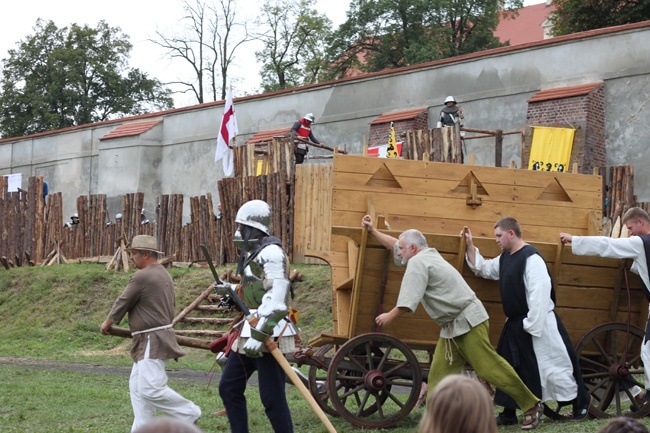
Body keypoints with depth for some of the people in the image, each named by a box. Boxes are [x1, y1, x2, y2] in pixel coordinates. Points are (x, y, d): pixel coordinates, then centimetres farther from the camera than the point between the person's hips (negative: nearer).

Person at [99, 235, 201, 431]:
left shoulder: (142, 277, -16)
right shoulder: (164, 274, 15)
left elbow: (122, 303, -5)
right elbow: (171, 305, 23)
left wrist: (107, 323, 11)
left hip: (153, 342, -11)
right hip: (149, 342, 11)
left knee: (151, 389, -15)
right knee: (137, 386, 12)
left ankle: (189, 413, -4)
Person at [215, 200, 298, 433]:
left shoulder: (271, 253, -14)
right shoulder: (254, 253, 17)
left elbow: (275, 298, -23)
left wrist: (259, 335, -27)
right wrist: (231, 290, 25)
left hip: (268, 335, -10)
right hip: (249, 333, 10)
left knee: (272, 398, -8)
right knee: (229, 387, 12)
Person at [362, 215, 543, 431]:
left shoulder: (417, 263, -13)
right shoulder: (426, 255, 16)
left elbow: (407, 302, -18)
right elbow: (395, 243, 32)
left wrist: (389, 316, -4)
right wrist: (372, 231, 32)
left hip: (468, 322, -11)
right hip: (451, 328, 11)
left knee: (490, 368, -10)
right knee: (439, 373, 5)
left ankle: (532, 406, -3)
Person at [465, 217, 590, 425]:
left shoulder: (531, 257, -20)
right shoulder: (505, 258, 10)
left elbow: (540, 293, -24)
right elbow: (482, 269, 26)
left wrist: (531, 325, -21)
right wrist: (470, 246, 13)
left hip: (537, 323, -9)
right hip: (515, 323, 9)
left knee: (553, 364, -2)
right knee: (509, 368, 12)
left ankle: (581, 403, 15)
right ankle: (509, 414, 22)